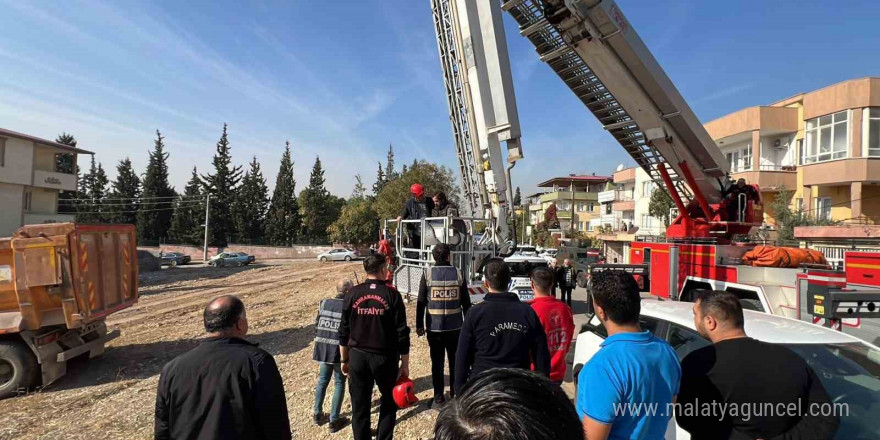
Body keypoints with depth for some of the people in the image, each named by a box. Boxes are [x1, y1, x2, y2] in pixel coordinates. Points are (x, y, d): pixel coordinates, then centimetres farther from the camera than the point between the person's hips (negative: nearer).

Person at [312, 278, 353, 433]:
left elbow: (317, 325, 8)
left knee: (322, 380, 22)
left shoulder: (324, 303, 2)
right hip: (340, 350, -5)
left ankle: (317, 414, 34)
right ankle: (334, 421, 15)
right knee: (339, 384, 10)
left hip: (323, 348, 5)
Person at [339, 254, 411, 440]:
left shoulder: (352, 293, -3)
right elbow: (402, 333, -8)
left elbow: (343, 331, 2)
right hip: (385, 357, -2)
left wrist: (345, 359, 14)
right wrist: (405, 363, 1)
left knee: (359, 407, 15)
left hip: (358, 357, 2)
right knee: (389, 403, 19)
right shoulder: (392, 294, -9)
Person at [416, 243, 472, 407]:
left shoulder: (427, 275, -6)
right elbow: (466, 303, 1)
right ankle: (456, 393, 25)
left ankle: (438, 397, 14)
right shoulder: (458, 274, -3)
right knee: (456, 361, 16)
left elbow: (421, 303, -4)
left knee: (437, 362, 9)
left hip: (434, 327, -1)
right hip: (455, 326, 1)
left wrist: (419, 325, 4)